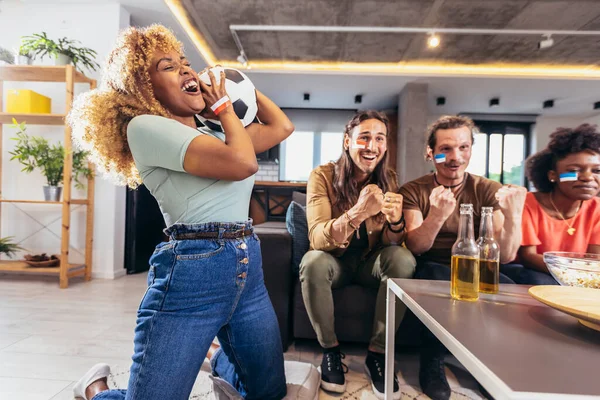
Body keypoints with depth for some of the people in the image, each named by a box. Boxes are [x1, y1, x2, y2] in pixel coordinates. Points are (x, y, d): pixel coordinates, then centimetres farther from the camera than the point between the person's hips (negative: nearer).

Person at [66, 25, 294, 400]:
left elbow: (282, 127, 21)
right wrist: (224, 106, -1)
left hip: (249, 269, 8)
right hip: (193, 274, -7)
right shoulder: (145, 126, -8)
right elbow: (242, 163, -19)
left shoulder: (213, 134, 17)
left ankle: (222, 361, 51)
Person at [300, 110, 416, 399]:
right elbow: (317, 239, -26)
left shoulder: (388, 179, -7)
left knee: (404, 260, -26)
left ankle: (377, 352, -9)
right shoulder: (323, 175, -16)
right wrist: (358, 212, -44)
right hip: (334, 259, -2)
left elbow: (392, 245, -9)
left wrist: (396, 221, -34)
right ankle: (330, 350, -8)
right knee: (313, 262, -33)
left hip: (370, 260, 3)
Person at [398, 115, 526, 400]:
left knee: (507, 288, -30)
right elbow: (415, 248, -17)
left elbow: (505, 256, -11)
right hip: (431, 270, -1)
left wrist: (513, 216, -31)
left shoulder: (488, 191, -2)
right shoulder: (413, 191, -6)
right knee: (441, 280, -35)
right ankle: (432, 363, -9)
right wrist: (438, 215, -37)